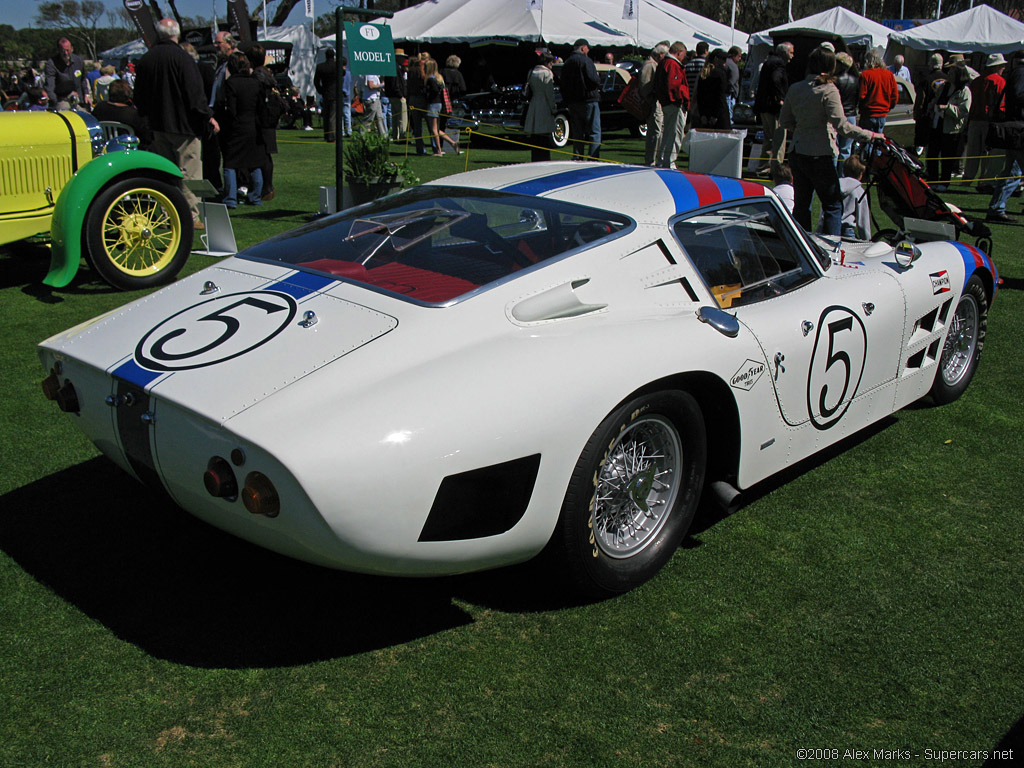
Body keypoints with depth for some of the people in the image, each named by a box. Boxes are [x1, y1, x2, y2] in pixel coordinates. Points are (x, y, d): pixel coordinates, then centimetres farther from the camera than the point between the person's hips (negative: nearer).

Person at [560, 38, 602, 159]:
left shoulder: (566, 63, 14)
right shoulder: (585, 60, -9)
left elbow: (562, 84, 14)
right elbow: (594, 80, -17)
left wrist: (567, 100, 16)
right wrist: (598, 81, 5)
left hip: (572, 103, 7)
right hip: (588, 100, -7)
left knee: (577, 133, 11)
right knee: (594, 131, -3)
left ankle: (577, 158, 7)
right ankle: (593, 157, -11)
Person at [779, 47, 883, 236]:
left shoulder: (794, 89, 5)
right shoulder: (828, 90, -12)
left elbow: (784, 122, 12)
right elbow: (842, 125, -19)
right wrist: (870, 135, -12)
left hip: (797, 153, 6)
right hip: (820, 156, -6)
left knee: (801, 204, 14)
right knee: (833, 205, 4)